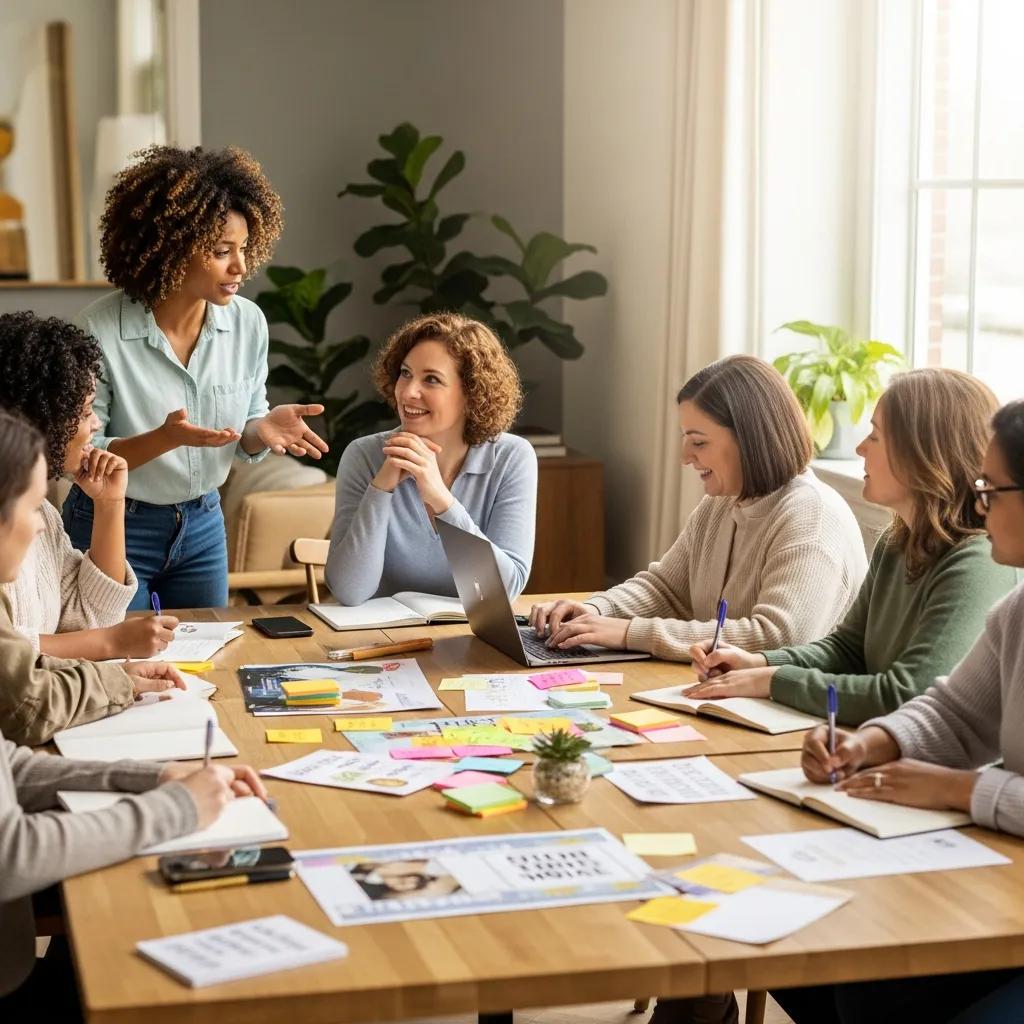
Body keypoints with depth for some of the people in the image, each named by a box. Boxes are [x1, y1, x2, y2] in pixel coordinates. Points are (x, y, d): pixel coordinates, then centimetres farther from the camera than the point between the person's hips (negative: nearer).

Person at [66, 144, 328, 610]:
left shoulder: (248, 322, -8)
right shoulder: (102, 331, -21)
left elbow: (244, 438, 3)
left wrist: (263, 428, -20)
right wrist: (164, 438, -33)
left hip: (204, 525, 4)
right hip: (113, 530, -4)